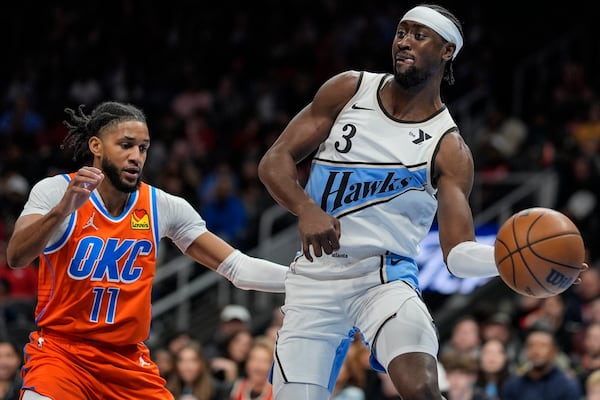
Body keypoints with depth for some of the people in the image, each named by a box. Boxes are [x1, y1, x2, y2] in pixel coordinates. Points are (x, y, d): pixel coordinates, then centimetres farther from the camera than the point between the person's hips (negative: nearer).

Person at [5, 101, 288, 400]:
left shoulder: (162, 207, 1)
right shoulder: (56, 190, -8)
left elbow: (238, 268, 2)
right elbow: (16, 257, -24)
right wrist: (63, 209, -40)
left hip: (128, 361, 4)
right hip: (60, 350, -4)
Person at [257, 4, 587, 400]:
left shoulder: (449, 149, -3)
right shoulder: (348, 91, 3)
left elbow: (458, 253, -7)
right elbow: (275, 161, 0)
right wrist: (306, 210, -21)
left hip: (385, 277, -2)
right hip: (315, 278, 2)